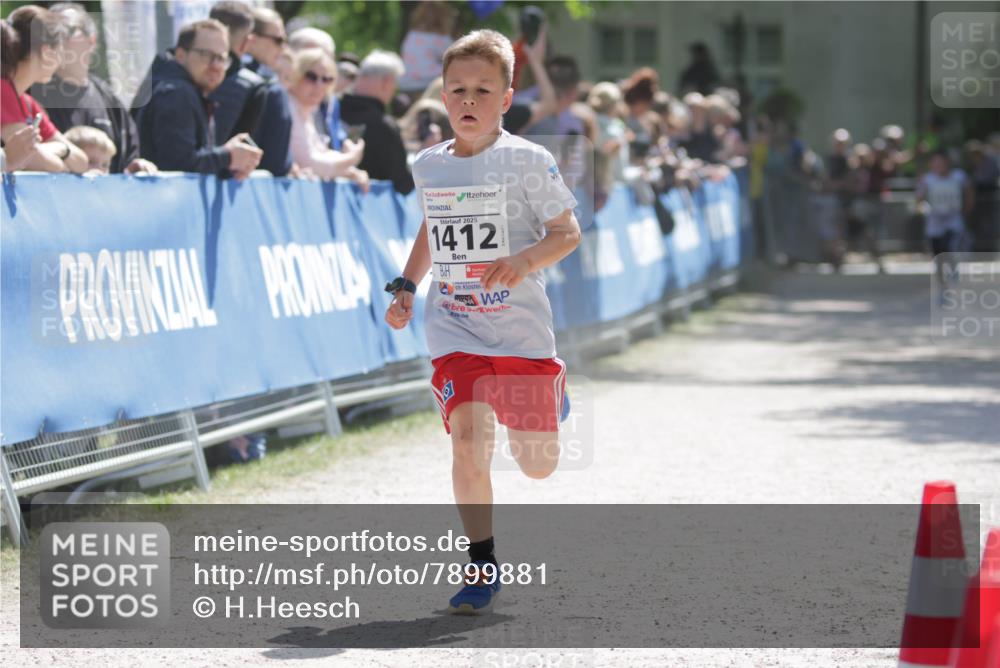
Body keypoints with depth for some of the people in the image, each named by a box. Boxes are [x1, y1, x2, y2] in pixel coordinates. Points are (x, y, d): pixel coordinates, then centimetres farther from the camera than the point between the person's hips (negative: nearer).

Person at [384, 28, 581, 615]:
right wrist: (407, 287, 12)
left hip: (521, 328, -2)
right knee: (468, 444, -18)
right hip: (455, 330, 2)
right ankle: (483, 568, -7)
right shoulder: (429, 166, 5)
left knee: (538, 466, 7)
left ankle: (551, 389, 43)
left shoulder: (528, 161, -9)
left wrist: (524, 262, -24)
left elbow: (568, 233, -6)